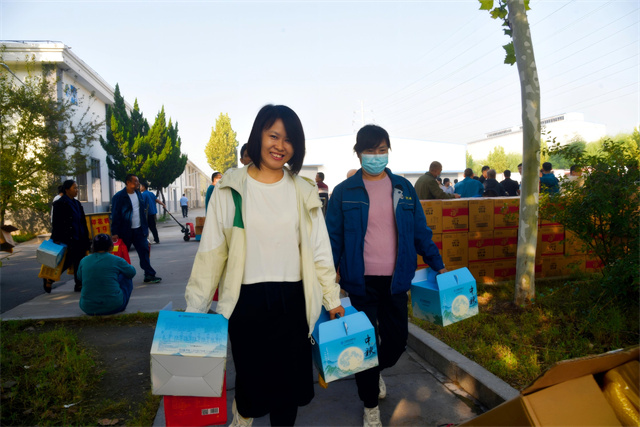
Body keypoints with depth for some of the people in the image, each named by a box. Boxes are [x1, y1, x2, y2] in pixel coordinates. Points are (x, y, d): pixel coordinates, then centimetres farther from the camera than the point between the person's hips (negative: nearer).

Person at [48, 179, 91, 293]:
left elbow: (83, 222, 17)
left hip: (79, 239, 7)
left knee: (79, 262, 5)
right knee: (68, 261, -5)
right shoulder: (60, 203, -8)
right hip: (68, 239, -7)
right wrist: (56, 239, -16)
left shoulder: (76, 203, 15)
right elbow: (56, 223, -12)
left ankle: (79, 284, 11)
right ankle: (48, 279, 15)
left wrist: (86, 238, 15)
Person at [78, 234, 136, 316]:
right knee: (126, 276, 20)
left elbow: (79, 276, 24)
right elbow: (132, 272, 10)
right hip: (114, 307, -4)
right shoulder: (116, 260, -7)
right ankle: (122, 305, 21)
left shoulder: (84, 261, 3)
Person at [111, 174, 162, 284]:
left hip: (139, 230, 5)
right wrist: (114, 233, -13)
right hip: (125, 231, -5)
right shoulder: (119, 196, -10)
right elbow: (115, 215, -11)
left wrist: (145, 227, 13)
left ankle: (149, 275, 5)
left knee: (144, 251, 1)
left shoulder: (138, 194, 10)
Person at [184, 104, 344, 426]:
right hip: (247, 302, -2)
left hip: (293, 302, 2)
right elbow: (211, 252, 0)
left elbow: (319, 251, 9)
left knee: (289, 380, 10)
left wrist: (332, 299, 9)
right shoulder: (230, 190, -1)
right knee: (250, 376, 9)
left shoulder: (303, 192, 6)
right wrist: (195, 307, -1)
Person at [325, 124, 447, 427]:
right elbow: (333, 238, -2)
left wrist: (437, 264, 8)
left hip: (395, 279, 3)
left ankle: (376, 371, 47)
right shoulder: (344, 192, -3)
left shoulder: (403, 188, 5)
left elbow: (420, 231, 10)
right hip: (361, 281, -2)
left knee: (397, 339, 11)